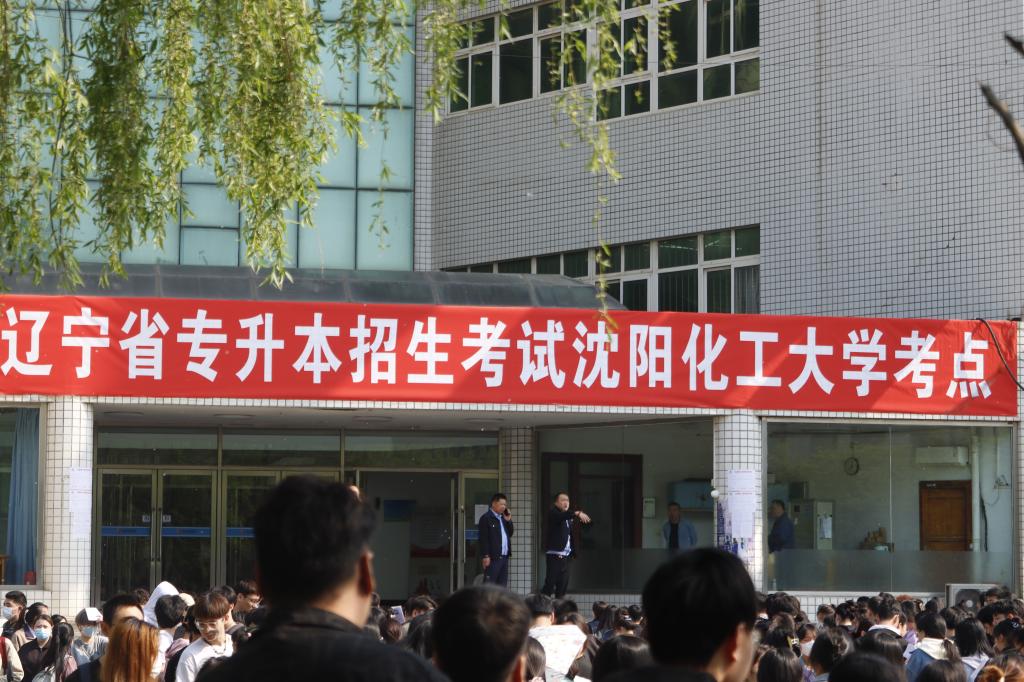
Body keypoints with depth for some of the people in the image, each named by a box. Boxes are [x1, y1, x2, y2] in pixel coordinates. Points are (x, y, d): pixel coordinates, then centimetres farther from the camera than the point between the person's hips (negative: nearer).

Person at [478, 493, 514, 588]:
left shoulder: (503, 518, 18)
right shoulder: (486, 518, -7)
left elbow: (510, 533, 20)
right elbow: (483, 538, -13)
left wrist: (508, 520, 6)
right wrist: (485, 556, -19)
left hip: (504, 557, 8)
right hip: (492, 558, -8)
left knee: (502, 584, 8)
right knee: (489, 584, -8)